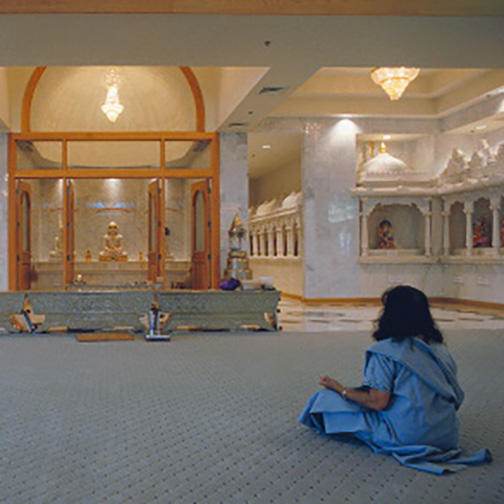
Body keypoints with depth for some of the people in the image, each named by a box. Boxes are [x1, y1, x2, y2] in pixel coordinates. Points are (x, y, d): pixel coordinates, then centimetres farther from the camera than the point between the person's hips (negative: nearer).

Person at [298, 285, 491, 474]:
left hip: (406, 436, -6)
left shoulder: (385, 352, -12)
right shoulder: (439, 348, 6)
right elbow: (456, 397, 9)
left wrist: (340, 388, -1)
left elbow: (377, 403, -15)